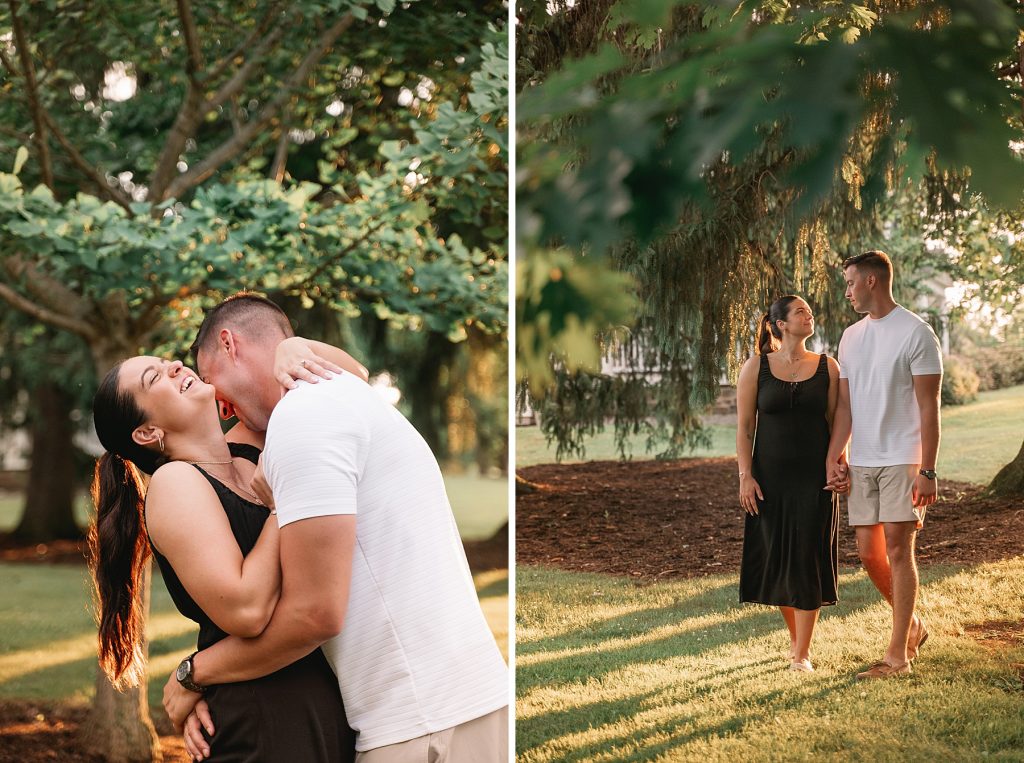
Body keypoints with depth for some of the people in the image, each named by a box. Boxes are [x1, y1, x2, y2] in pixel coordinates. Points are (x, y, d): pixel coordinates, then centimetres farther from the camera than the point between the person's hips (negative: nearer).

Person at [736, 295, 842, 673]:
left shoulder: (827, 367, 4)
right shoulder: (756, 367, 1)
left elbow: (837, 421, 4)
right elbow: (744, 425, 0)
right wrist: (745, 476, -7)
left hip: (815, 478, 0)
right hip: (770, 478, 0)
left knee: (808, 559, -3)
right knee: (776, 558, 4)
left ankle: (801, 653, 2)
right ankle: (796, 637, 26)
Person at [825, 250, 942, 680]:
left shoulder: (915, 333, -8)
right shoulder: (851, 337, 12)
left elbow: (929, 407, -10)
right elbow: (844, 407, 12)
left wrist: (927, 471, -14)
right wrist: (831, 459, 1)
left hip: (902, 460, -6)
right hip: (862, 463, 6)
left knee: (898, 549, -6)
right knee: (869, 552, 7)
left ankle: (898, 655, 0)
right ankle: (912, 626, 27)